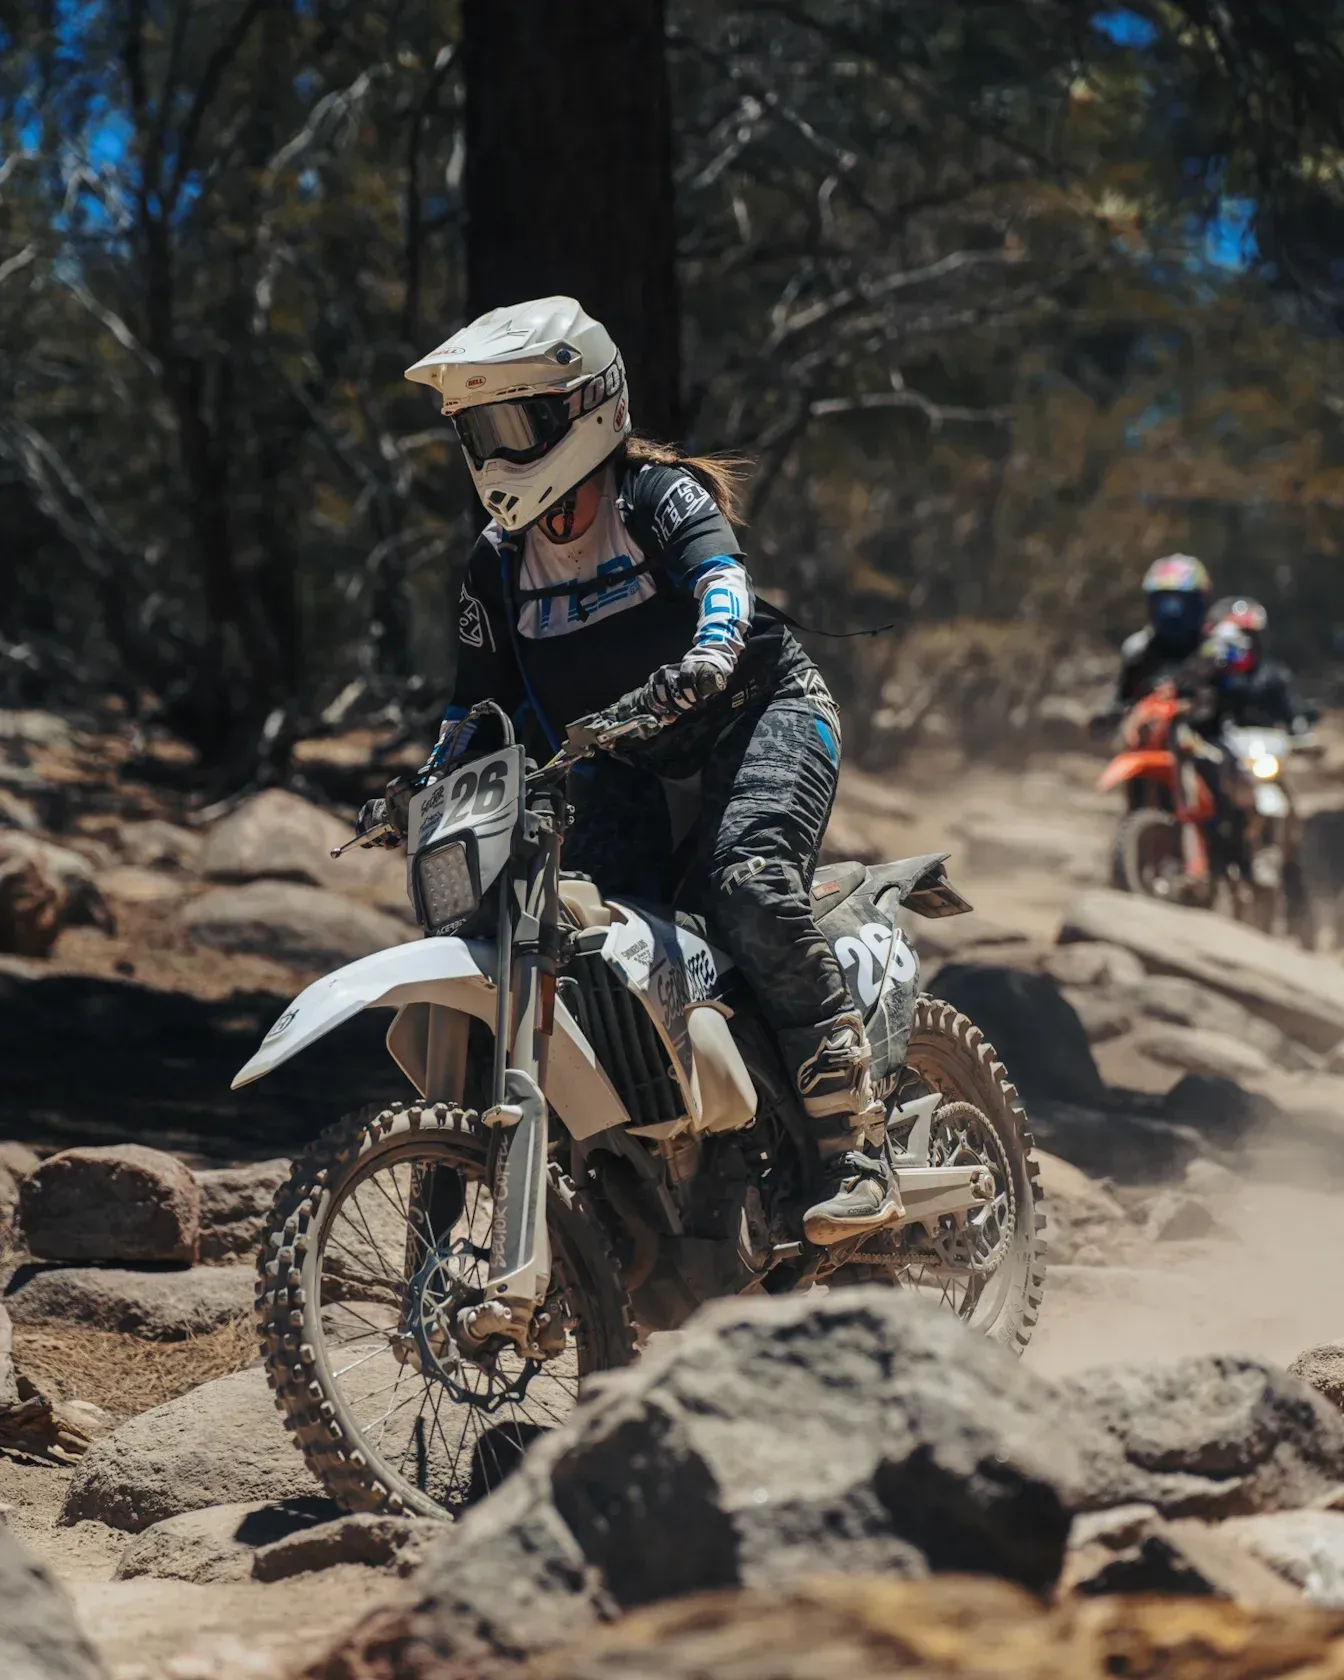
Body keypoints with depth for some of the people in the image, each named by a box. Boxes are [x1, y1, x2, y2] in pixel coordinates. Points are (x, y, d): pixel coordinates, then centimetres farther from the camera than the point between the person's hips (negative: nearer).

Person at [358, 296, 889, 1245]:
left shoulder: (659, 496, -10)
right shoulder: (497, 566, 9)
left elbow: (723, 578, -31)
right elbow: (480, 707, 14)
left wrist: (702, 663, -52)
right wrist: (423, 796, -4)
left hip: (760, 712, -6)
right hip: (629, 760, 6)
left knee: (750, 890, -31)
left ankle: (855, 1144, -30)